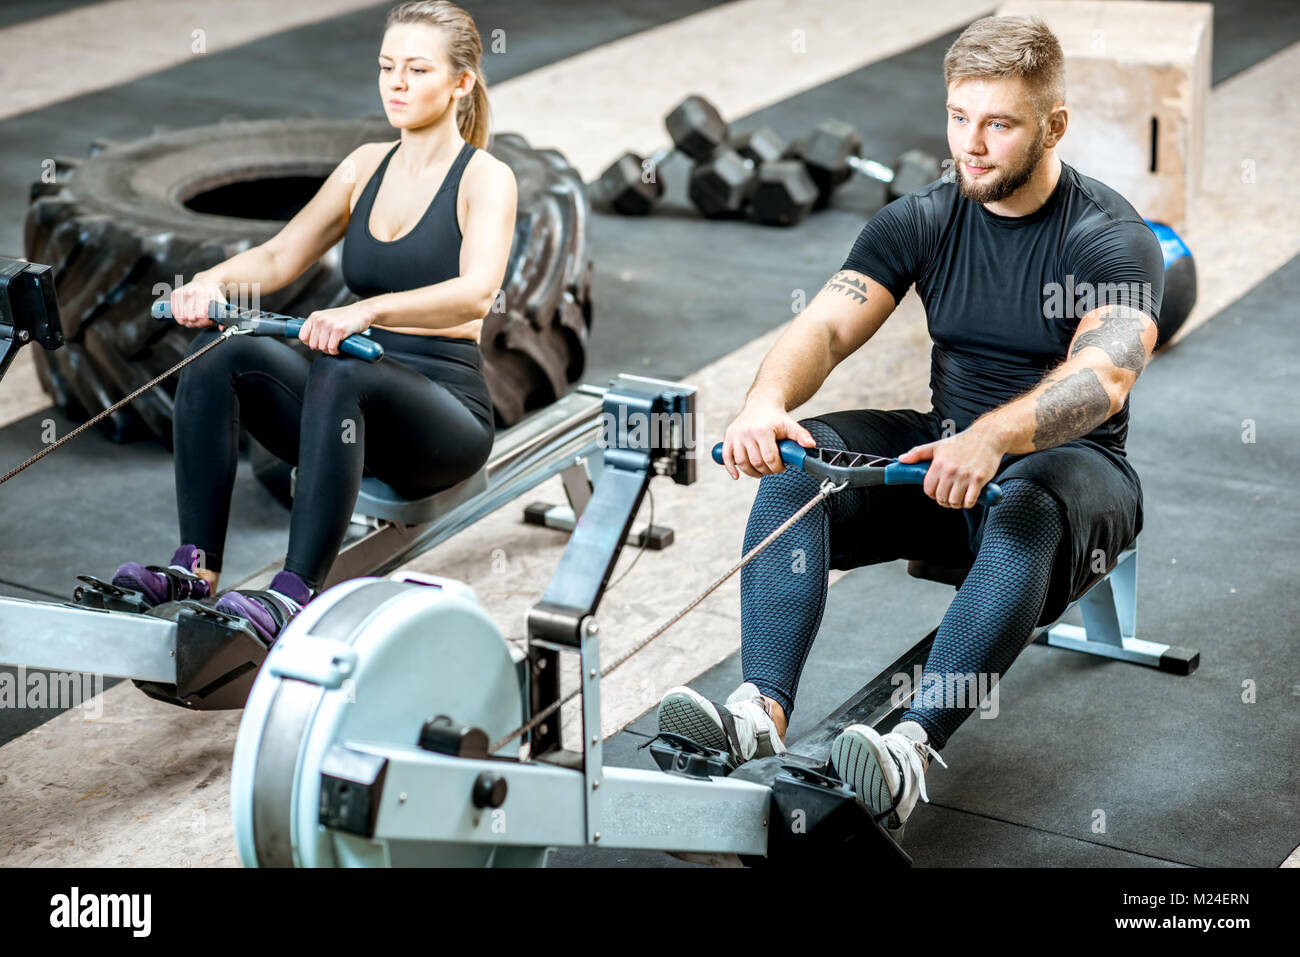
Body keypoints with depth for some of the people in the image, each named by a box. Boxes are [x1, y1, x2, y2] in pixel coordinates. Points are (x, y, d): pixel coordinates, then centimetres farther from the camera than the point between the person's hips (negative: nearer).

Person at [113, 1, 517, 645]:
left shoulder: (486, 179, -6)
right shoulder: (366, 166, 13)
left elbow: (475, 293, -25)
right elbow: (280, 257, 10)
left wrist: (366, 311, -43)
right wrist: (213, 282, -14)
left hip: (447, 413, -6)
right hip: (357, 404, 6)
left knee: (339, 373, -38)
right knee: (221, 351, -21)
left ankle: (295, 594, -45)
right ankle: (195, 567, -25)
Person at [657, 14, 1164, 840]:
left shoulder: (1111, 238, -13)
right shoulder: (923, 221, 1)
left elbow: (1102, 377, -31)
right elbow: (829, 325, -11)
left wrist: (995, 437, -51)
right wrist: (767, 401, -34)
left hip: (1071, 463, -4)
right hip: (945, 448, 5)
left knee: (1029, 514, -40)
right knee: (794, 460, -23)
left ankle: (914, 750, -55)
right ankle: (759, 713, -38)